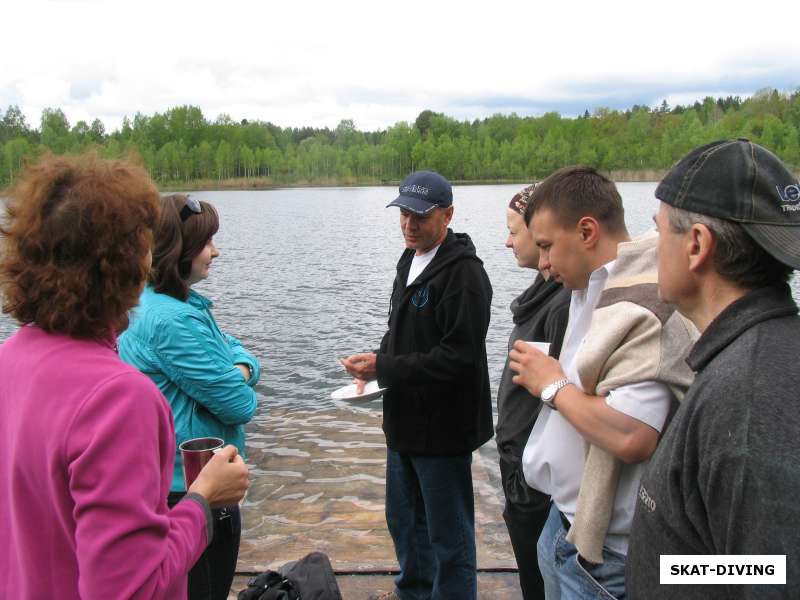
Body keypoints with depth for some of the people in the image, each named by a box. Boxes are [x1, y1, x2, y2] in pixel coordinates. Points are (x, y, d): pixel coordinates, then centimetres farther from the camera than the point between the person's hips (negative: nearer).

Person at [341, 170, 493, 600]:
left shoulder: (463, 272, -20)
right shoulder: (410, 261, 9)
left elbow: (459, 355, -26)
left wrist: (385, 368, -24)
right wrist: (379, 362, 1)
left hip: (443, 425, -9)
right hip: (405, 419, 9)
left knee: (448, 533, 8)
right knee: (403, 517, 25)